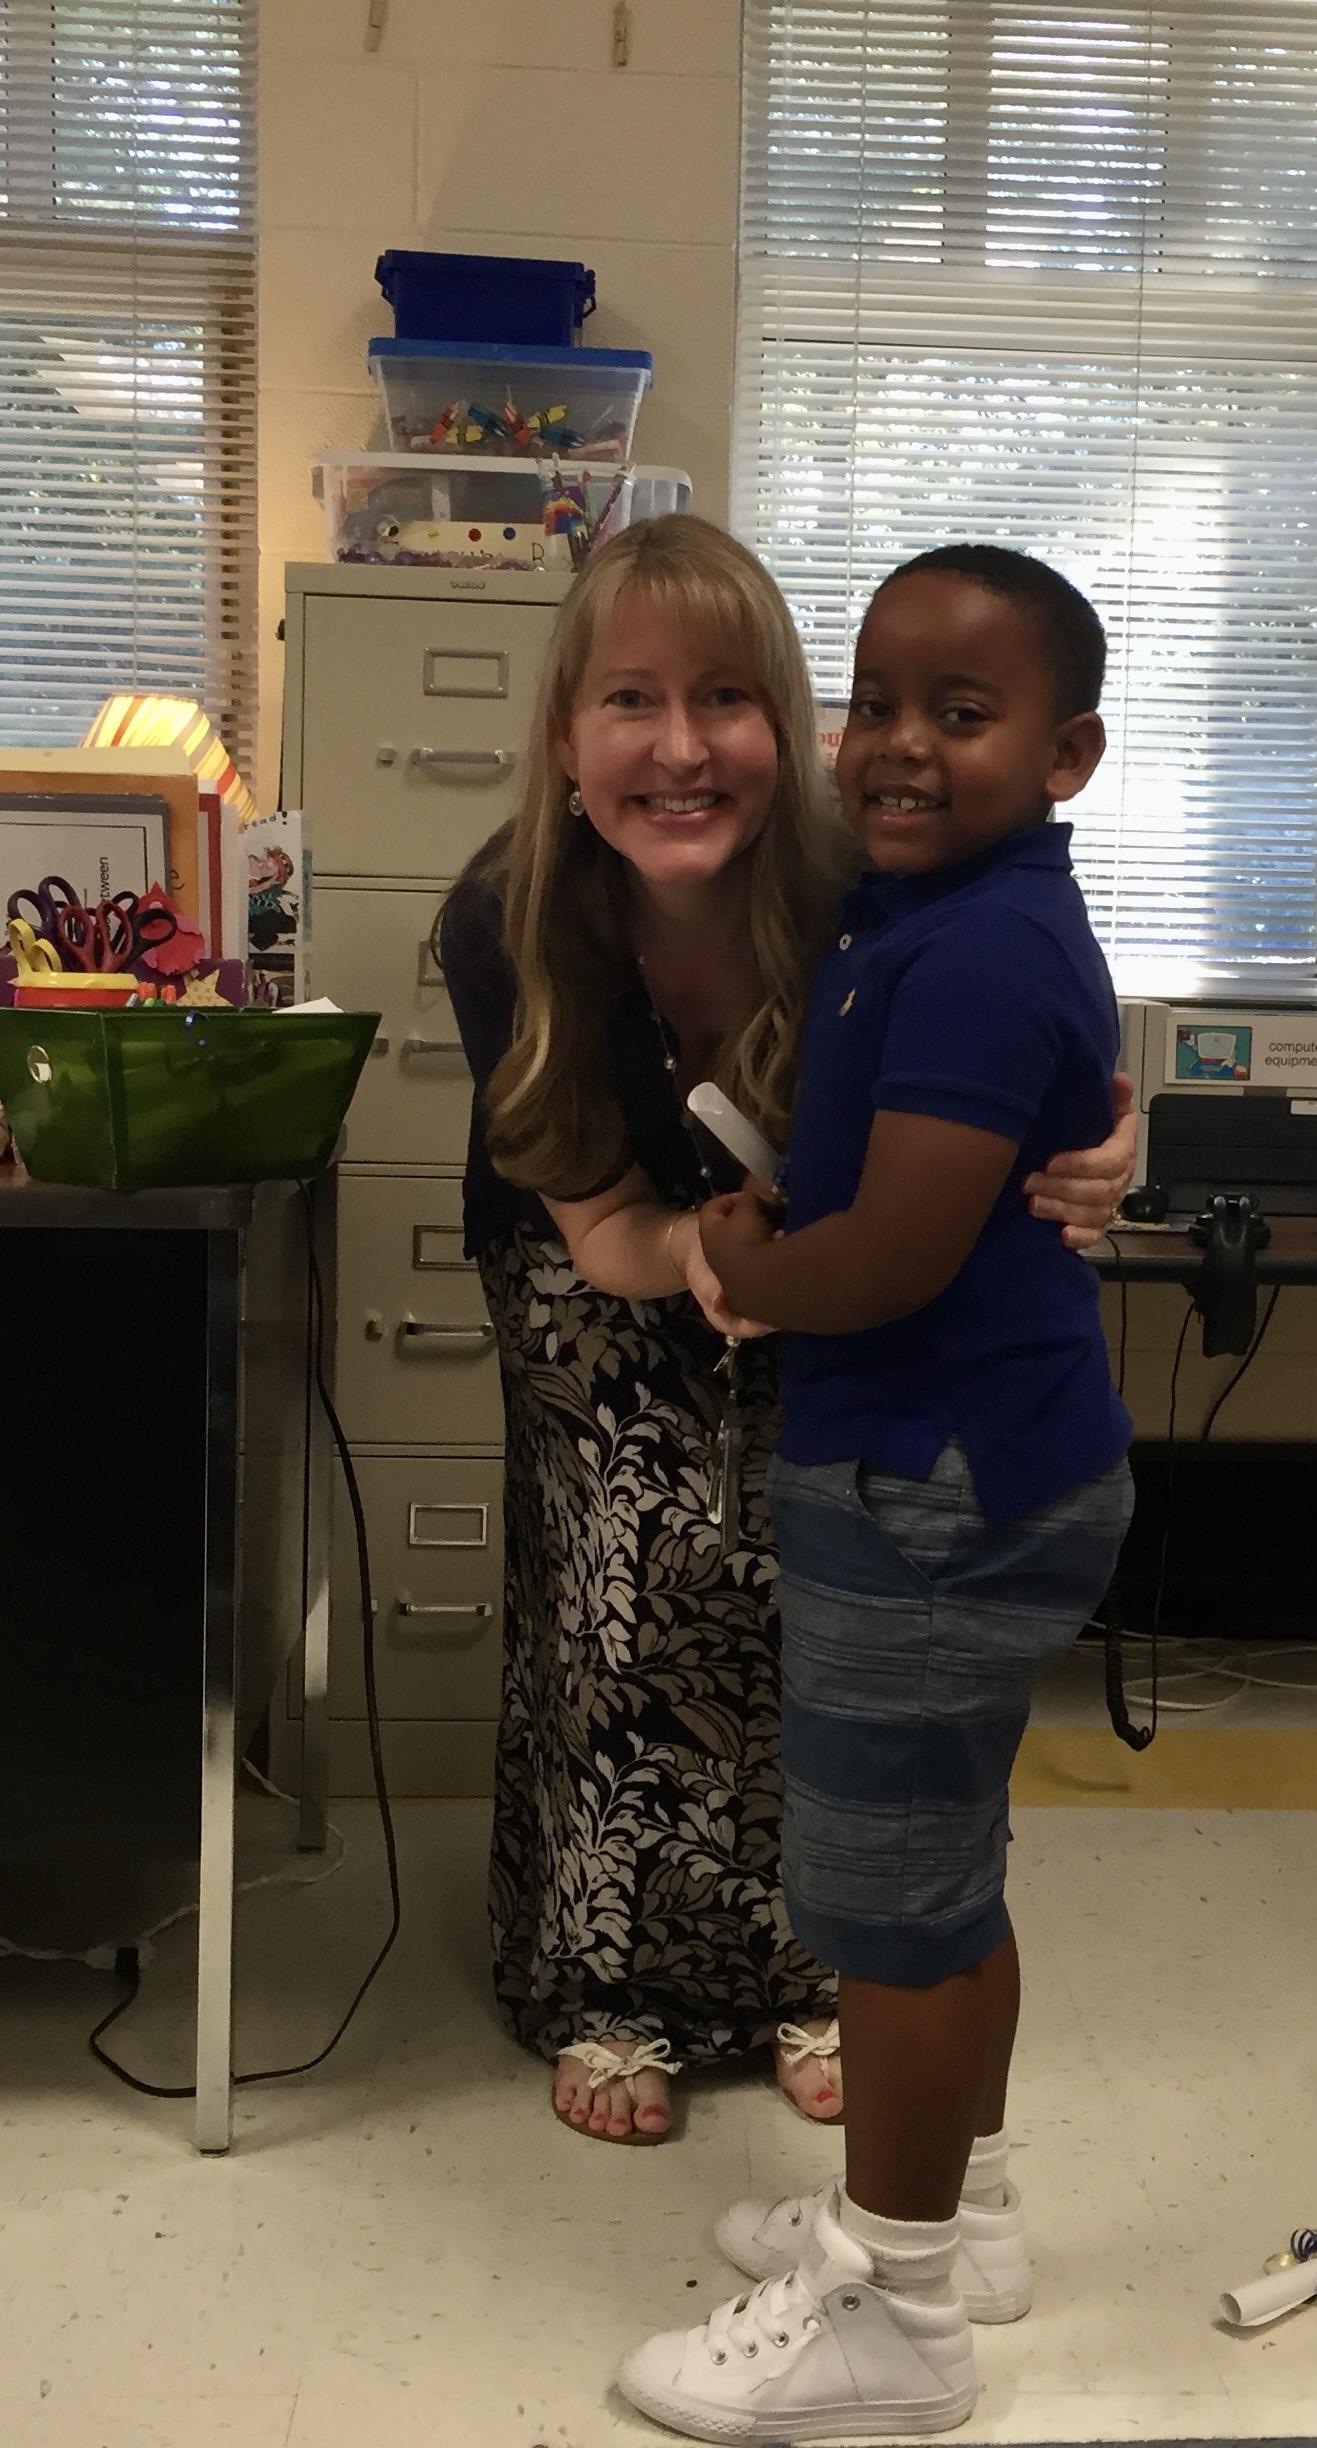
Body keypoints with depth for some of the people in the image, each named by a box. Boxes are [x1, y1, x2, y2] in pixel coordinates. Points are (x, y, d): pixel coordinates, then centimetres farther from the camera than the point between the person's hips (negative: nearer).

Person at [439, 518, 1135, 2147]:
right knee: (642, 1553, -13)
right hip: (601, 1273, 0)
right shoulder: (504, 927, -30)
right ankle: (607, 1981, 6)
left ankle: (816, 1966, 10)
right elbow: (606, 1232, -25)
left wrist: (1076, 1165, -42)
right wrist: (702, 1254, -48)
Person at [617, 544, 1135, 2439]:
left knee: (887, 1897, 3)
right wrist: (775, 1227, 8)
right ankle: (956, 2211, 39)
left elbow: (895, 1256, -25)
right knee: (945, 1867, 21)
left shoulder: (977, 951, -22)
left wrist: (738, 1268, -7)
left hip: (937, 1496, -10)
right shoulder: (949, 909, 9)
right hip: (973, 1474, 10)